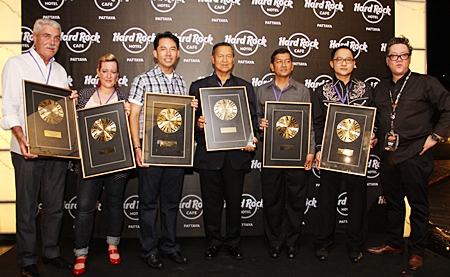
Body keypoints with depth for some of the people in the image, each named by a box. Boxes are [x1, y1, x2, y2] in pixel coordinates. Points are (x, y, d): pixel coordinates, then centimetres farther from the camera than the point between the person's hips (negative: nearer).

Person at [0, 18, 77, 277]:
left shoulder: (60, 70, 15)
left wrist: (71, 101, -1)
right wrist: (21, 138, -23)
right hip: (28, 148, -5)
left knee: (55, 205, 12)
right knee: (27, 207, 4)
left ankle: (51, 252, 27)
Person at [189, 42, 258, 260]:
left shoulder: (246, 87, 11)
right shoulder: (198, 86, 9)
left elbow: (252, 119, 8)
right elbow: (192, 117, 6)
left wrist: (251, 140, -10)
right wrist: (197, 124, -17)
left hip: (237, 154, 1)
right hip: (209, 154, 0)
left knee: (234, 201, 9)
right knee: (211, 202, 8)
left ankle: (233, 242, 26)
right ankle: (214, 242, 25)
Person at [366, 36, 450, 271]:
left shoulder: (425, 84, -3)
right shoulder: (381, 88, 13)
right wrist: (374, 136, 11)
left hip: (415, 155, -5)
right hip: (388, 155, 5)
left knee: (418, 205, 5)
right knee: (393, 202, 15)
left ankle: (416, 251, 19)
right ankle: (394, 244, 30)